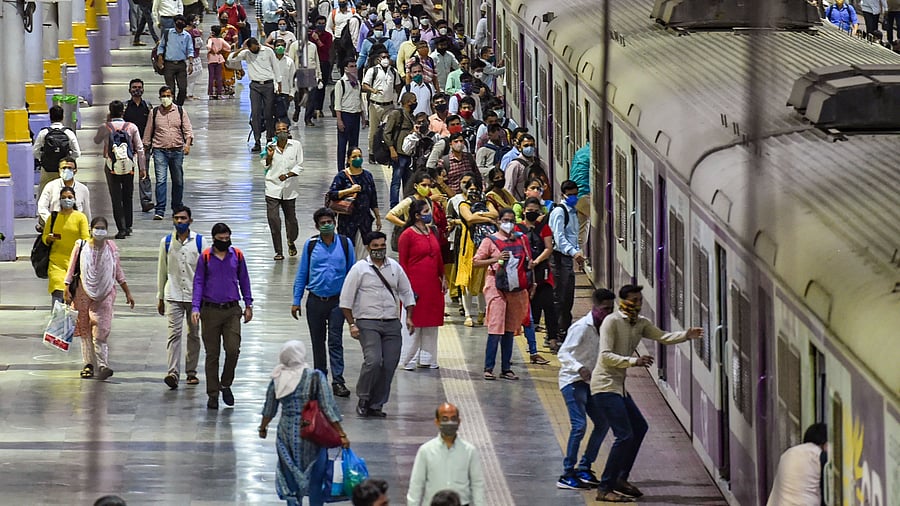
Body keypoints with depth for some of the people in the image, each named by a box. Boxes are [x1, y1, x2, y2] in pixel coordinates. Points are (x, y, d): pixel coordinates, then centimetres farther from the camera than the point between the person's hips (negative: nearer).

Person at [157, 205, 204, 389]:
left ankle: (191, 372, 22)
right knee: (174, 333, -12)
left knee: (194, 334, 10)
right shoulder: (166, 242, 3)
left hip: (195, 296, 1)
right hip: (173, 296, -1)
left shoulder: (199, 241, 0)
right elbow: (162, 271, 9)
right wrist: (160, 298, 10)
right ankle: (173, 373, -20)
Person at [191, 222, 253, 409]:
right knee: (212, 354, 3)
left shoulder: (237, 255, 4)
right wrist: (195, 308, -9)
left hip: (232, 310, 1)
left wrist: (248, 305, 12)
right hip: (210, 310, -1)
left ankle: (226, 384, 12)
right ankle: (213, 395, 11)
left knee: (233, 349, -12)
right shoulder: (205, 257, 0)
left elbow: (244, 280, 14)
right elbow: (198, 282, 1)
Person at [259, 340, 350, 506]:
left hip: (286, 432, 3)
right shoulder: (315, 377, -13)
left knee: (291, 475, 15)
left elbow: (269, 410, 7)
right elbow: (328, 407, -14)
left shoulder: (278, 379, -3)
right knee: (315, 475, 12)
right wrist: (341, 434, -9)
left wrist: (263, 428, 25)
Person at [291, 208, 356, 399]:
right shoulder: (311, 245, 2)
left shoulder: (345, 243, 0)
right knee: (317, 342, 11)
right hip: (315, 301, 2)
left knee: (335, 341, -9)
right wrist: (296, 301, 3)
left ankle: (338, 381, -10)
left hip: (337, 300, -2)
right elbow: (302, 273, 7)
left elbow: (352, 272, 7)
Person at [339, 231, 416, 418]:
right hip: (368, 323, -4)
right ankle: (363, 399, -4)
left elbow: (407, 292, 21)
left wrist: (409, 317, 10)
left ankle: (376, 405, 8)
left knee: (389, 365, -2)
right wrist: (352, 324, -7)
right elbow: (346, 299, -1)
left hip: (392, 324, 4)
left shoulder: (395, 267, 12)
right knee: (373, 361, -22)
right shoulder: (360, 269, -1)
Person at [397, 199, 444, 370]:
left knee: (431, 324, 10)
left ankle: (428, 358, 17)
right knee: (414, 324, -3)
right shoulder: (408, 235, -8)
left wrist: (443, 277, 14)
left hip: (432, 284, 7)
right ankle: (408, 360, 4)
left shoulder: (433, 232, 12)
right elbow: (402, 262, -9)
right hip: (416, 283, -7)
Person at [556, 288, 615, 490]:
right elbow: (563, 353, -26)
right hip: (572, 381, -9)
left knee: (602, 423, 8)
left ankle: (584, 468, 19)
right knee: (579, 425, -18)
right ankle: (567, 475, -15)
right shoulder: (582, 327, -17)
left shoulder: (605, 327, 8)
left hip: (589, 381, 9)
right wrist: (579, 368, -41)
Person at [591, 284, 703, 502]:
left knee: (639, 427, 19)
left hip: (619, 386, 10)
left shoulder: (640, 323, 11)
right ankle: (604, 488, -11)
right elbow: (606, 356, -22)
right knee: (625, 435, -15)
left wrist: (686, 335, -13)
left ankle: (620, 479, 27)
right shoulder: (611, 322, -14)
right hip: (605, 385, -10)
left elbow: (662, 337, 4)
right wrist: (634, 361, -31)